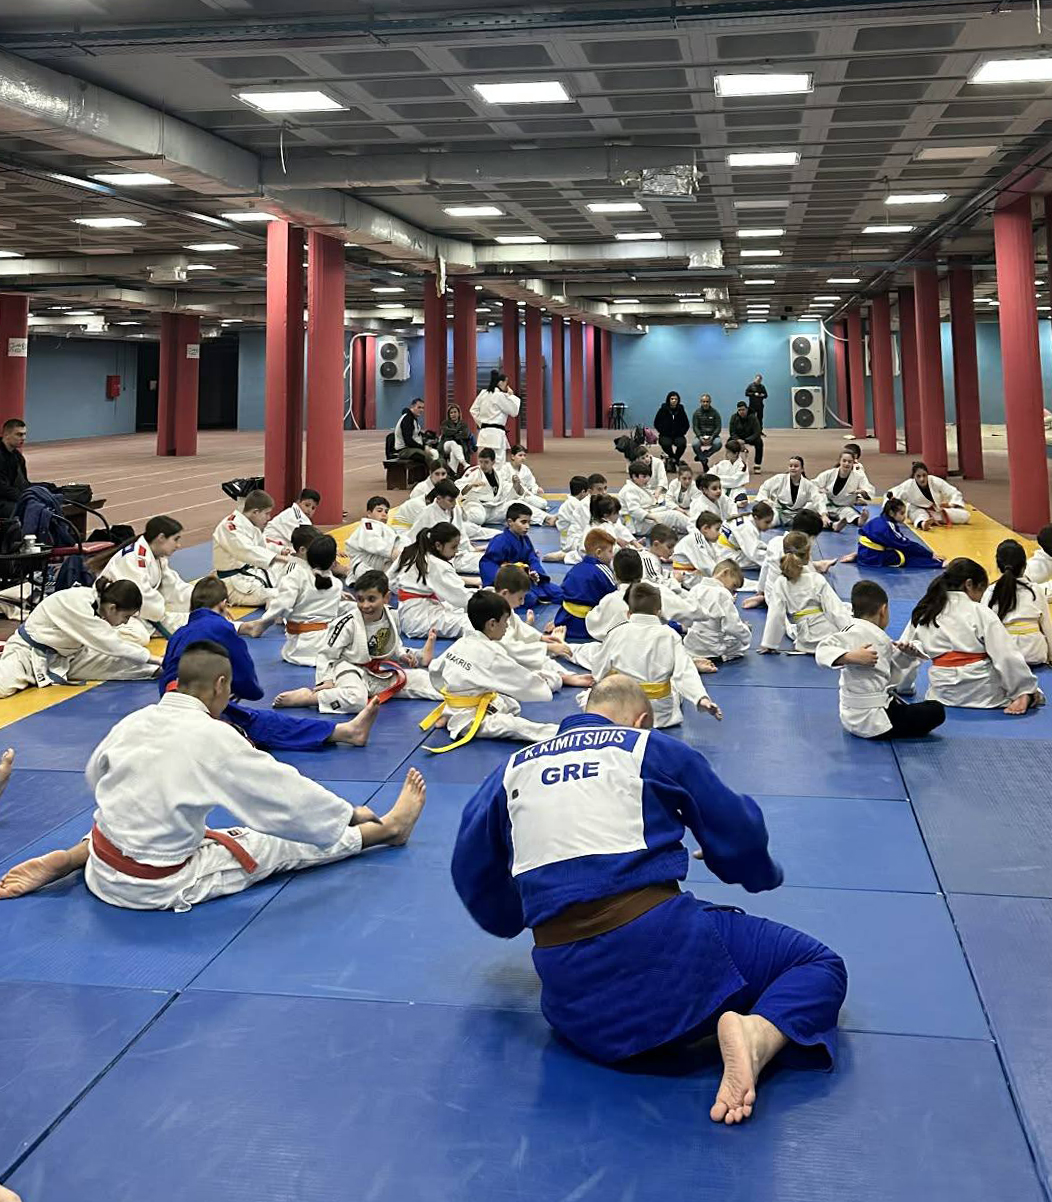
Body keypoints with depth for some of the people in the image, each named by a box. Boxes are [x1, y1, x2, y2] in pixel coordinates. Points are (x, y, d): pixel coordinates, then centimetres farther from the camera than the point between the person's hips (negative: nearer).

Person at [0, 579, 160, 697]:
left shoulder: (98, 601, -8)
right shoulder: (76, 603, -32)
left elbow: (113, 639, 6)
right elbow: (110, 644, -31)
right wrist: (150, 658, -23)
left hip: (63, 657, 7)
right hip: (28, 651, -7)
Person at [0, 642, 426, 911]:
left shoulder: (132, 722, -3)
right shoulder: (213, 737, -20)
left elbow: (96, 778, 16)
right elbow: (286, 791, -14)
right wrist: (353, 814, -1)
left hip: (104, 870, 6)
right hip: (158, 888, -5)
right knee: (279, 845, 6)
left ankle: (63, 861, 21)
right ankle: (388, 829, 17)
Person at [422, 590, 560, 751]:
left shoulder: (460, 643, 4)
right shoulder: (491, 653, -20)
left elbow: (435, 668, 13)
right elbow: (523, 681, -13)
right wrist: (545, 688, 3)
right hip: (469, 720, -9)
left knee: (512, 705, 14)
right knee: (512, 725, -26)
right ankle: (560, 733, -40)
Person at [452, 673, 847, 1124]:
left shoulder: (513, 769, 17)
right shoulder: (657, 750, 8)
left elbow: (473, 872, 25)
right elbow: (739, 836, 15)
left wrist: (518, 920, 44)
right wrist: (764, 875, 38)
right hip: (659, 940, -3)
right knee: (820, 966, 10)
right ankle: (761, 1033, -19)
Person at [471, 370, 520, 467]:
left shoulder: (483, 393, 9)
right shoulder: (500, 396, -11)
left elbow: (474, 410, 15)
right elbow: (514, 412, -5)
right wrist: (511, 396, 3)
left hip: (483, 431, 8)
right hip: (496, 433, -8)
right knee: (498, 464, -7)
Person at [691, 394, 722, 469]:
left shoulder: (715, 412, 2)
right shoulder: (697, 412, 3)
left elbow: (718, 427, -3)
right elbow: (695, 427, -2)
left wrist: (712, 437, -21)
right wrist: (700, 437, -22)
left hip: (712, 436, 0)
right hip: (700, 435, 0)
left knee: (718, 443, -33)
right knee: (695, 444, -33)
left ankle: (701, 456, -12)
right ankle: (704, 461, -9)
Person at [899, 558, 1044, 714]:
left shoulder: (922, 613, 6)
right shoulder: (981, 613, -6)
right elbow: (1007, 655, -9)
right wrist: (1026, 691, -1)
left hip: (943, 693, 4)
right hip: (982, 691, -4)